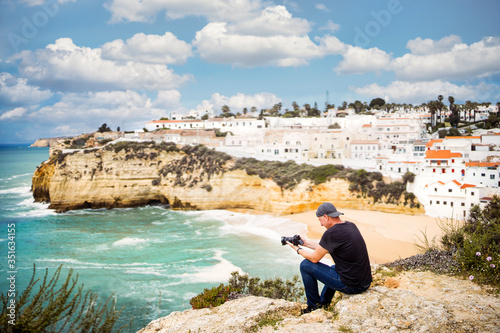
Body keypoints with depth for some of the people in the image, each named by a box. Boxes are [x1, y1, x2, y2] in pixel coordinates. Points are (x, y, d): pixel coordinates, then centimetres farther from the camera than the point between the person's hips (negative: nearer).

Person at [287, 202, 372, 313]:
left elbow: (315, 258, -7)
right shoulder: (351, 225, 7)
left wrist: (298, 249, 10)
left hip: (351, 286, -9)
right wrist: (307, 242, 25)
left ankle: (313, 306, 15)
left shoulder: (331, 233, -19)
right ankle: (323, 303, 44)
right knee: (333, 268, 39)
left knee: (305, 265, 0)